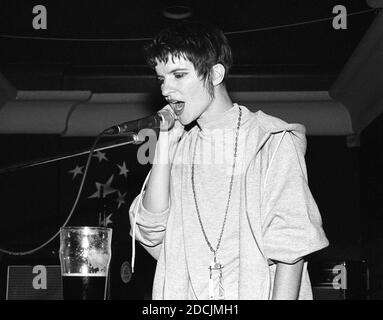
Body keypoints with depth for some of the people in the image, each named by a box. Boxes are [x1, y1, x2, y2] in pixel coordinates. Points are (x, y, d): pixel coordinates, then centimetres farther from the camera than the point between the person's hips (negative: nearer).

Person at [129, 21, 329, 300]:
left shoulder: (274, 141, -2)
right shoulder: (178, 146, 13)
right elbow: (150, 235, 2)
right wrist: (165, 148, -1)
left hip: (257, 290, -4)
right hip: (183, 293, 5)